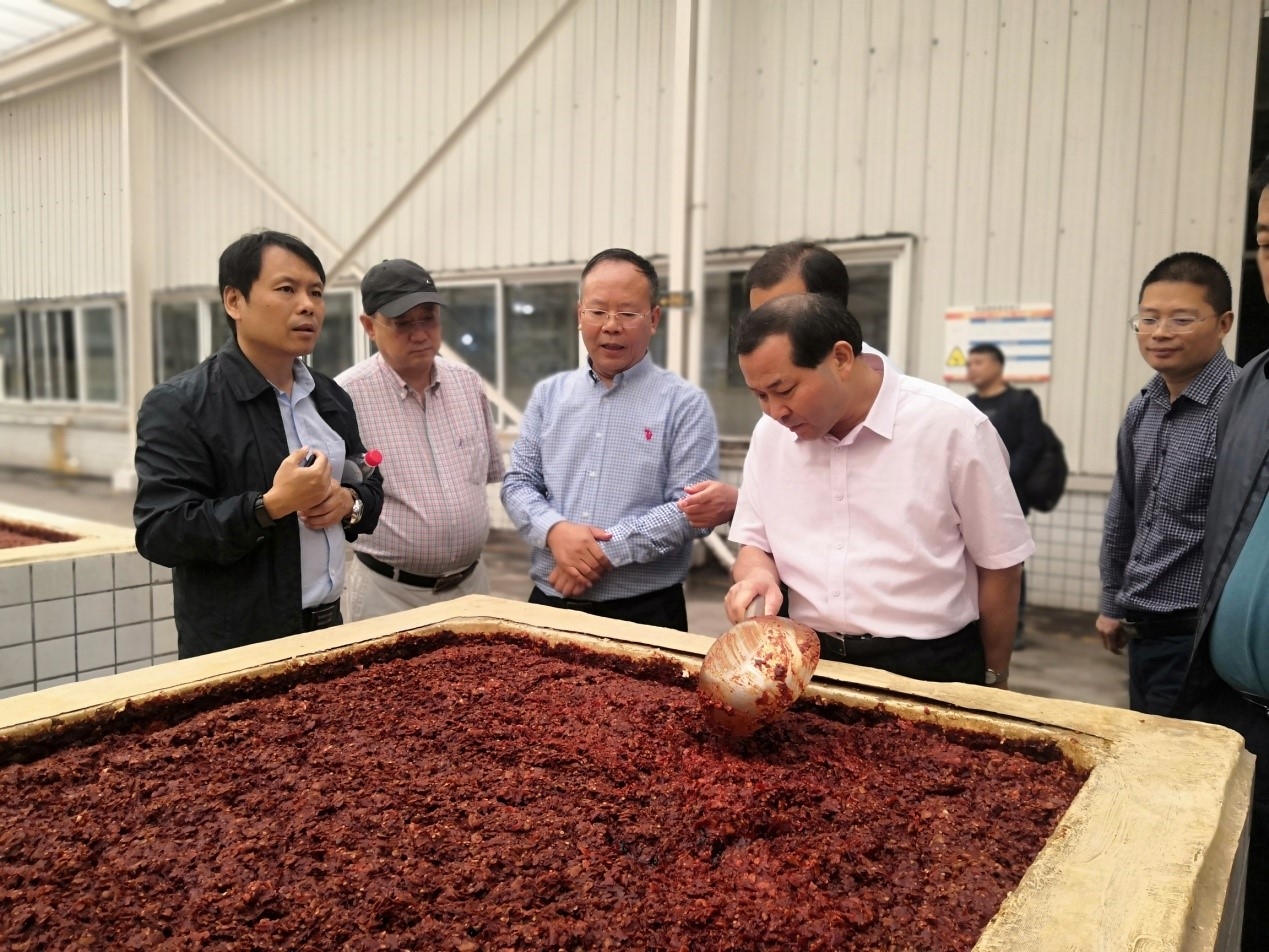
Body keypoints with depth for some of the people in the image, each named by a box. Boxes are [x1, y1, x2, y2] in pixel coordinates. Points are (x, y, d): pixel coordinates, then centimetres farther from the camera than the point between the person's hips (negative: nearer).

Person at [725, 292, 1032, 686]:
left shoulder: (952, 426, -14)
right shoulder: (770, 433, -1)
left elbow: (999, 565, -5)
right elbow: (755, 543, 9)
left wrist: (993, 679, 4)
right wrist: (757, 575, -14)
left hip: (930, 669, -5)